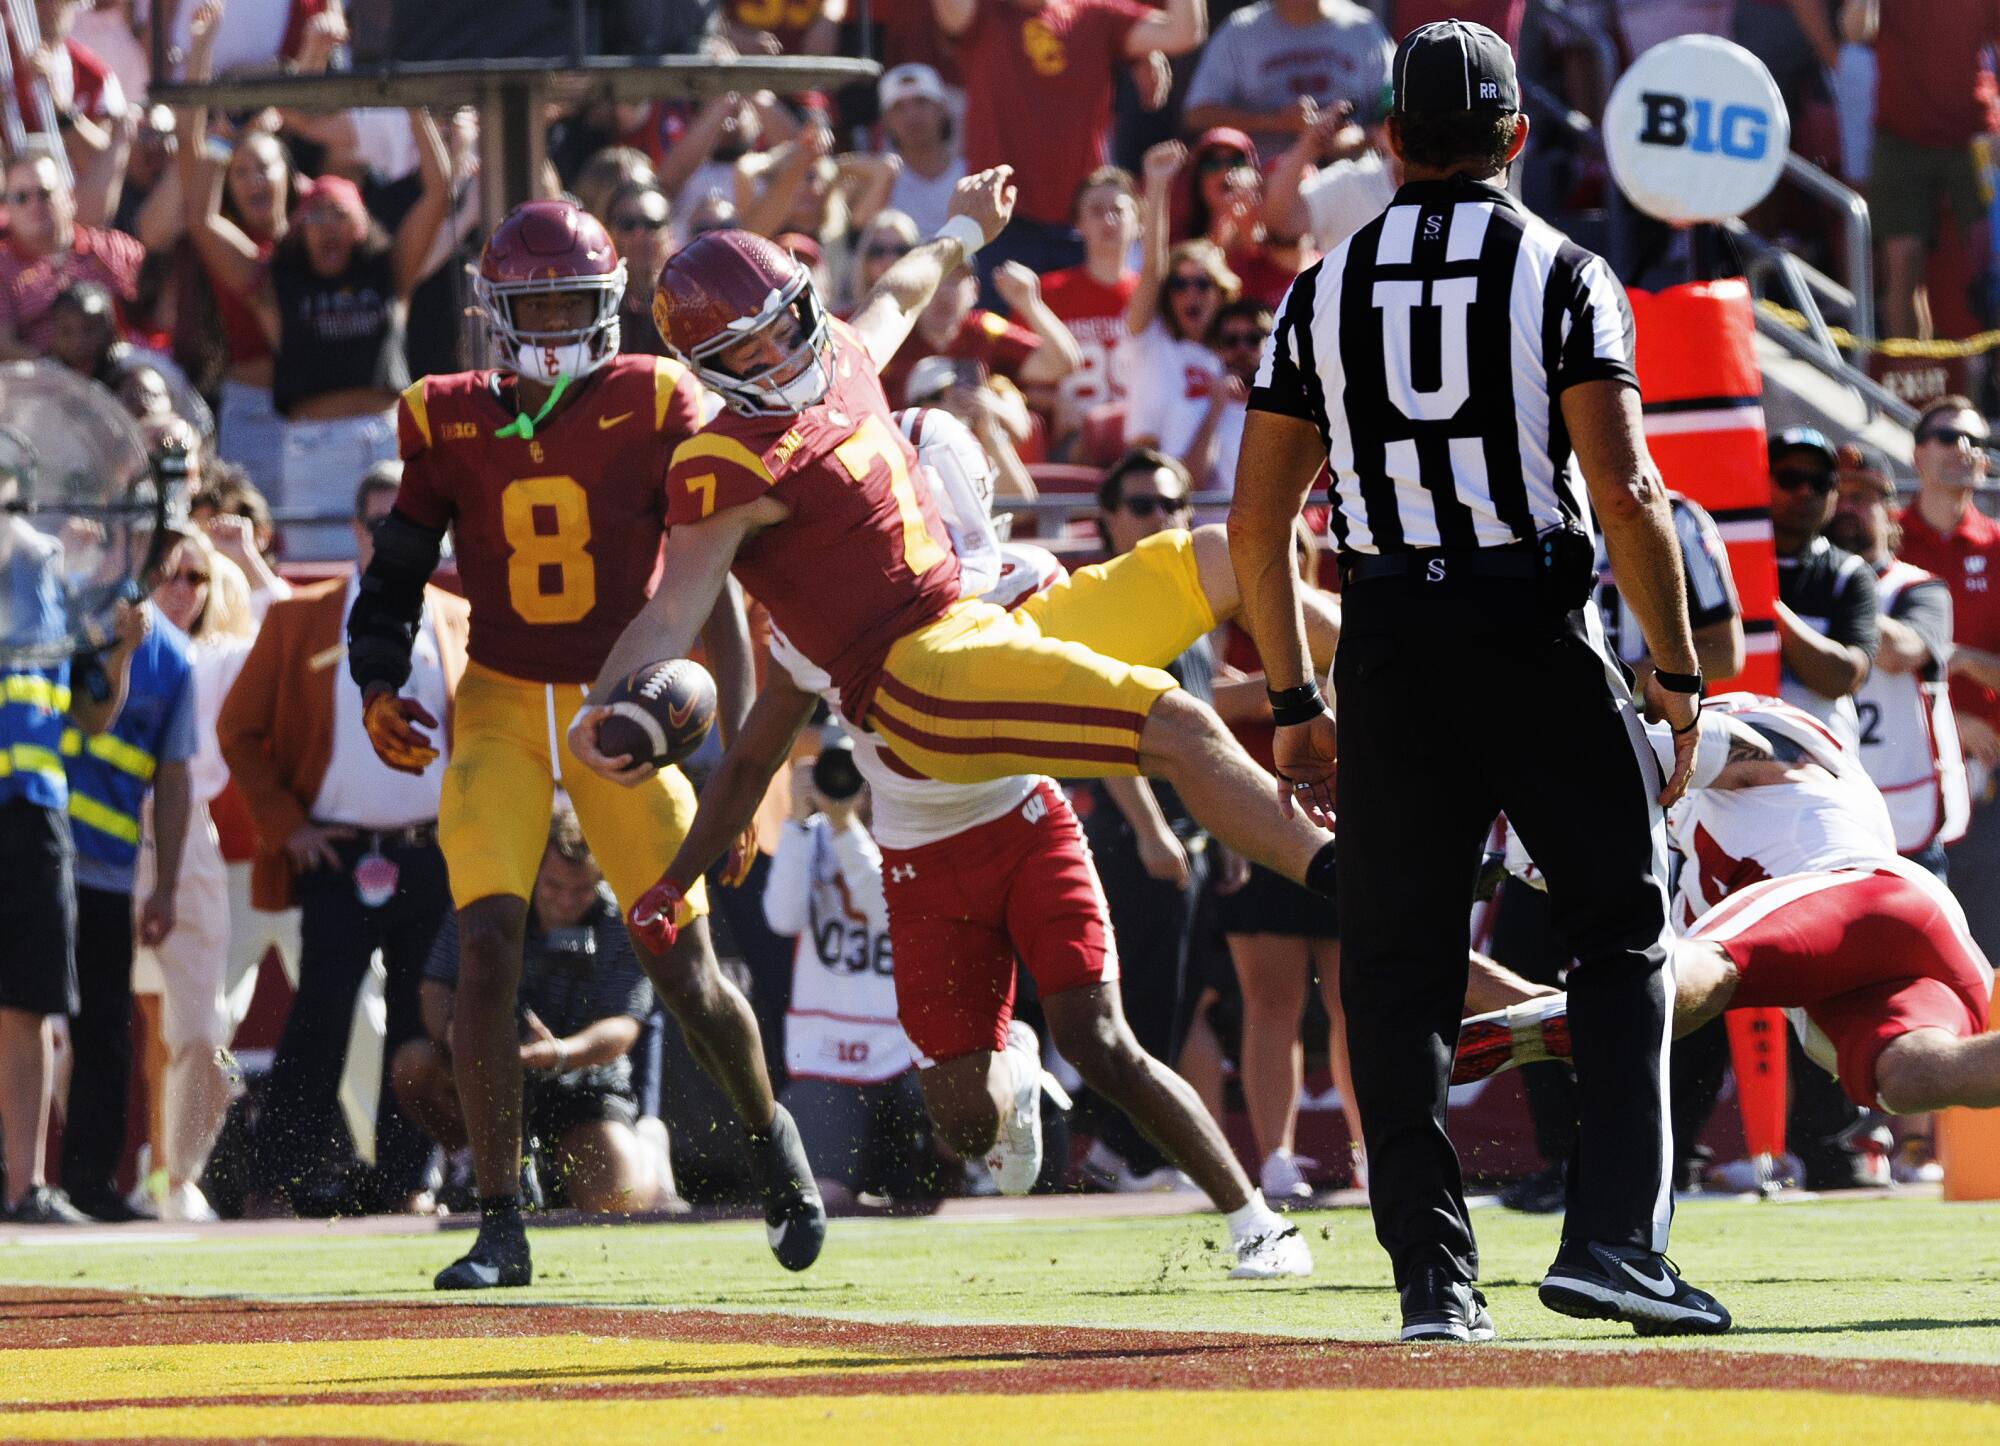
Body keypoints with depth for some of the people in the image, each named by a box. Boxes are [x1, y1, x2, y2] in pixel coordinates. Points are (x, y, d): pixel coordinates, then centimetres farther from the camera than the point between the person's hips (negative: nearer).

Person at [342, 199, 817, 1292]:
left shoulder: (652, 407, -7)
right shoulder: (449, 422, 0)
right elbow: (395, 577, 7)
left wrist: (742, 732, -16)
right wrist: (378, 687, -12)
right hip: (501, 709, 1)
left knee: (684, 966, 0)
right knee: (486, 947, -16)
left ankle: (773, 1141, 31)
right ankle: (500, 1228, -8)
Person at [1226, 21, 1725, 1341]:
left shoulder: (1324, 292, 8)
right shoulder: (1563, 276, -2)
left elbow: (1258, 521, 7)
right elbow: (1626, 492, -11)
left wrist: (1295, 703, 14)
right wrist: (1677, 671, -3)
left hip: (1390, 640, 3)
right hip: (1534, 627, -3)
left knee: (1399, 968, 6)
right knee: (1625, 930, 7)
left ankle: (1434, 1272, 2)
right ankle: (1611, 1235, -6)